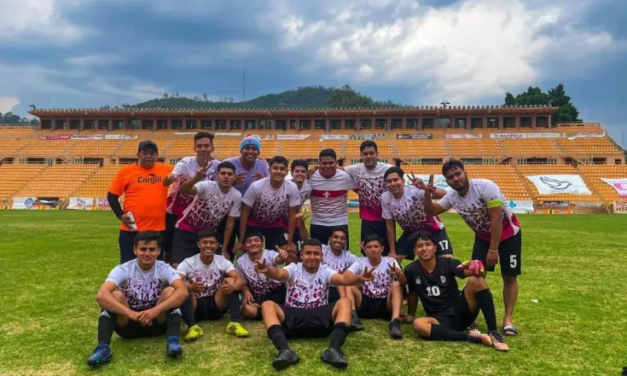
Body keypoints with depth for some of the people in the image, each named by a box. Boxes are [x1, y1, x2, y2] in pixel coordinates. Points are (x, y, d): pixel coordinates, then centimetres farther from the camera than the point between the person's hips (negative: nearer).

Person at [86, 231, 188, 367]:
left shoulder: (165, 269, -12)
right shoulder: (123, 270, -13)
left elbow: (183, 292, -31)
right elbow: (101, 295, -31)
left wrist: (155, 310, -45)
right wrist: (130, 313, -45)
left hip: (157, 322, 0)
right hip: (129, 323, 0)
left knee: (170, 291, -25)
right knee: (115, 295, -26)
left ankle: (172, 341, -34)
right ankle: (103, 348, -35)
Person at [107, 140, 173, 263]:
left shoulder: (166, 170, 2)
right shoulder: (126, 171, -1)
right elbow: (112, 195, 5)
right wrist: (120, 215, -6)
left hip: (158, 230, 2)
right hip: (131, 230, -1)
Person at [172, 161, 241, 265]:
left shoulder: (236, 196, -13)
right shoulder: (207, 186, -24)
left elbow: (229, 225, -5)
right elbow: (183, 191, -44)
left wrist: (224, 250, -3)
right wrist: (196, 178, -63)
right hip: (186, 229, -4)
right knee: (178, 265, -13)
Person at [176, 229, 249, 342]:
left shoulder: (223, 261, -5)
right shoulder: (188, 263, -9)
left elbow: (240, 280, -19)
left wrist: (232, 287, -44)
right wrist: (191, 287, -48)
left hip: (216, 305, 1)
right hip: (195, 307, -1)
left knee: (230, 281, -21)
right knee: (183, 288, -28)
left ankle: (234, 323, -31)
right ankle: (192, 326, -43)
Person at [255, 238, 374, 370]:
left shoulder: (325, 271, 7)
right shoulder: (294, 268, 5)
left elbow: (342, 278, -14)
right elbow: (279, 273, -19)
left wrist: (359, 278, -38)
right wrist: (267, 270, -44)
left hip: (319, 318, 1)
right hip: (293, 317, 0)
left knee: (344, 302, -24)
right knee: (267, 305, -27)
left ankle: (333, 350, -40)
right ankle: (285, 351, -46)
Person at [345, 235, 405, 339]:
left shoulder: (390, 261, -4)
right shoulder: (360, 262, 0)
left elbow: (403, 282, -21)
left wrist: (398, 274, -45)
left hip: (385, 305, -1)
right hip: (365, 304, 1)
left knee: (396, 285, -28)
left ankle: (395, 323, -43)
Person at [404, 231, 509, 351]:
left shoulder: (447, 263, -6)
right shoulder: (411, 270, -4)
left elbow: (471, 272, -19)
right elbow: (413, 294, 13)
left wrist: (479, 271, -41)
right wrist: (410, 316, 21)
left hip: (461, 311, 1)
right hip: (440, 319, 0)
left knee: (476, 280, -26)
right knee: (418, 325, -35)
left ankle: (493, 333, -25)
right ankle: (470, 337, -29)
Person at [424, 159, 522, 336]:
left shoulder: (486, 187, -30)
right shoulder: (452, 196, -12)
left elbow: (496, 219, -29)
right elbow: (431, 212, -3)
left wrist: (493, 249, -27)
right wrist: (427, 194, -23)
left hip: (509, 235, -4)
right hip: (483, 237, 5)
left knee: (510, 277, -1)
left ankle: (507, 319, 8)